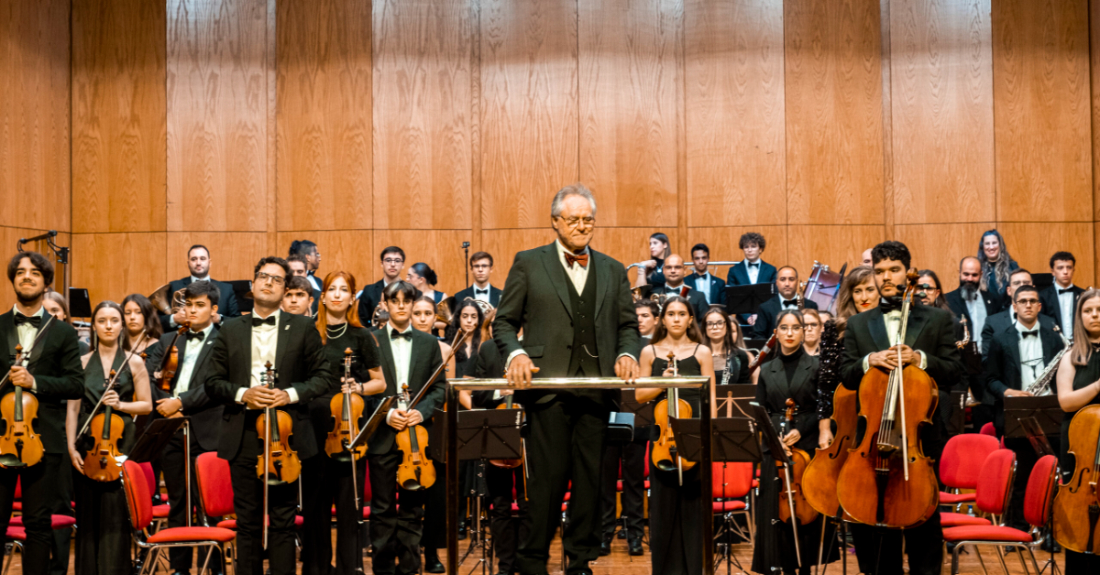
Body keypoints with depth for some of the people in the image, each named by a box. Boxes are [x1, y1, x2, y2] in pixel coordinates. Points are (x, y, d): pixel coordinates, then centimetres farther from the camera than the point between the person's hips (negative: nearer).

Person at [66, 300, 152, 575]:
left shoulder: (133, 362, 5)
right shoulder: (82, 363, 9)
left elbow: (147, 405, 4)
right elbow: (73, 408, 5)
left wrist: (121, 404, -13)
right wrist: (71, 447, -4)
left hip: (120, 442, -2)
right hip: (87, 444, 2)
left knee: (115, 514, -6)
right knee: (88, 514, 4)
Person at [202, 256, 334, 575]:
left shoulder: (302, 328, 5)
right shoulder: (230, 330, 10)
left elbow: (325, 376, 4)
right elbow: (213, 381, 9)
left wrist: (292, 393, -12)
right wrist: (241, 394, -10)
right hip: (243, 437, 2)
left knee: (283, 520, 3)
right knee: (247, 521, 8)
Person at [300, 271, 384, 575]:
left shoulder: (361, 337, 4)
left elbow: (380, 382, 8)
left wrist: (359, 387, -11)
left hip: (349, 425, -1)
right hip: (315, 425, 1)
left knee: (349, 499, 0)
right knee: (315, 500, 7)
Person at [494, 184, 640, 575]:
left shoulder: (613, 271, 16)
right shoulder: (529, 264, 7)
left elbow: (628, 325, 16)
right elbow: (504, 321, 5)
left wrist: (627, 353, -4)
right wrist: (515, 354, -13)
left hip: (597, 390, 3)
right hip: (548, 387, -3)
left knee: (590, 477, 6)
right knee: (549, 476, -3)